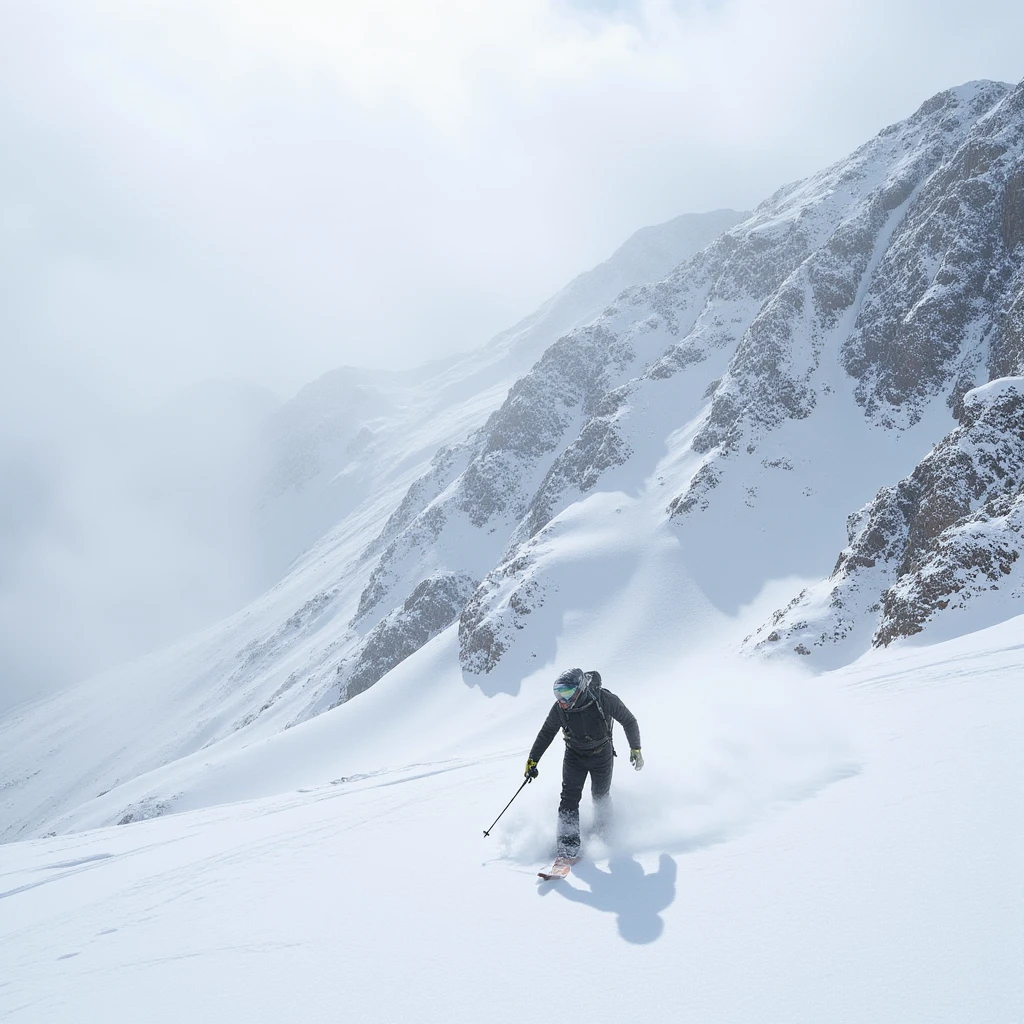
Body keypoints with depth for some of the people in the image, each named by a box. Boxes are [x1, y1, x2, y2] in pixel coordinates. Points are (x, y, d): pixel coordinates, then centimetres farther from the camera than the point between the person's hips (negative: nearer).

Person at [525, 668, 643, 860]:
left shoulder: (605, 700, -30)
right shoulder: (560, 708, -22)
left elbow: (628, 721, -12)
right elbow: (546, 733, -4)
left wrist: (636, 749, -6)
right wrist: (532, 759, -2)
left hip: (602, 756, -1)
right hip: (574, 756, 1)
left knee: (600, 797, 15)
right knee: (569, 798, -11)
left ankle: (603, 835, 42)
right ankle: (568, 847, -5)